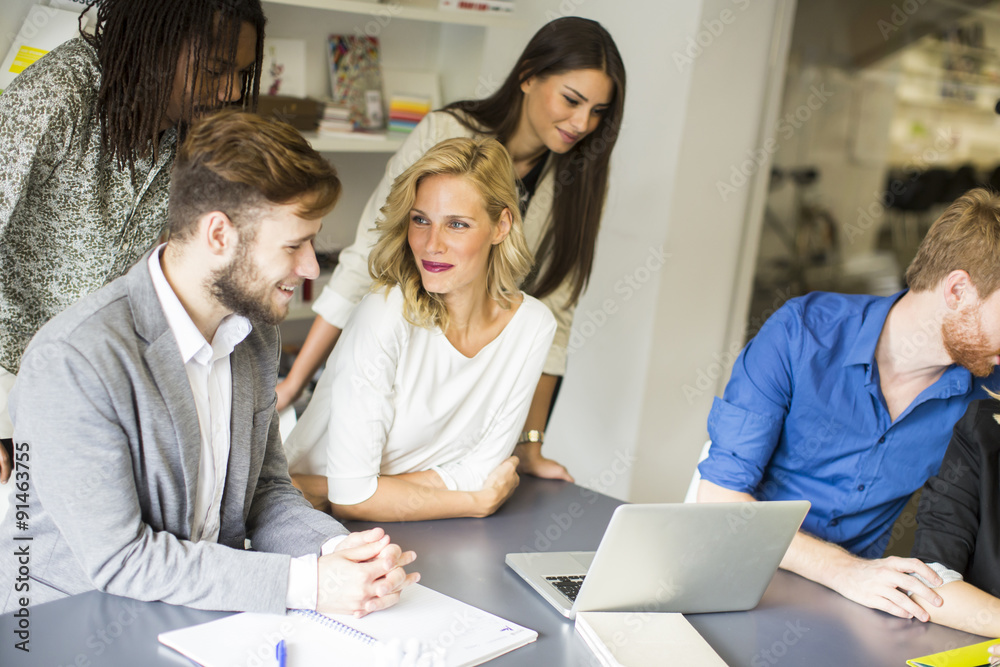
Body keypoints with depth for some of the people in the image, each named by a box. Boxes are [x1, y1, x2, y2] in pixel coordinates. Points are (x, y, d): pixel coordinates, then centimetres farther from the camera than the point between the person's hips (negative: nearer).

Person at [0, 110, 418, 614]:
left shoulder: (254, 331, 3)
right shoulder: (73, 360, -21)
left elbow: (266, 492, 8)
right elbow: (118, 560, -20)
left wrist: (338, 550, -12)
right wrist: (305, 582, -24)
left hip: (207, 616, 6)